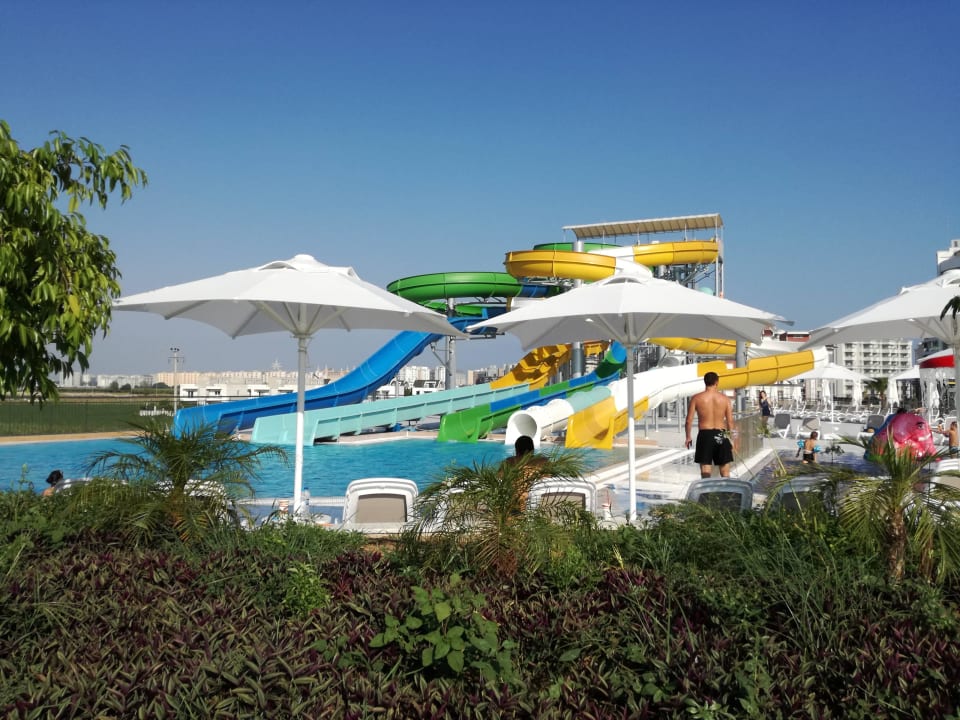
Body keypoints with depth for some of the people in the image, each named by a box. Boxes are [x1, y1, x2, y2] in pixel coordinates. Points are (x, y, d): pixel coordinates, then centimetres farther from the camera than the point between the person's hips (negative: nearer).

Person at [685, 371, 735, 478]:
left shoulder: (696, 398, -3)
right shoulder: (725, 399, -1)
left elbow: (689, 420, -4)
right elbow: (730, 421, 0)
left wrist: (688, 437, 8)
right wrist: (731, 439, 10)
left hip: (704, 434, -1)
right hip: (721, 435, 1)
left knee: (705, 468, 3)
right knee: (725, 468, 12)